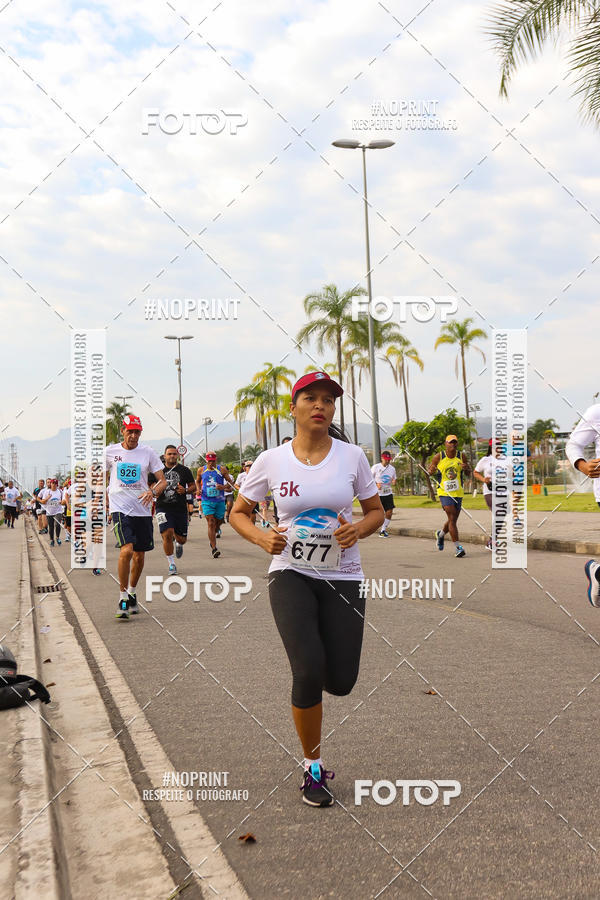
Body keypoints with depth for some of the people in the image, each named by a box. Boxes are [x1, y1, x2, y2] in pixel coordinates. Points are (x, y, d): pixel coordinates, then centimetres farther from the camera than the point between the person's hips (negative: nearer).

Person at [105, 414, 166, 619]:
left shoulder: (148, 452, 3)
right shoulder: (110, 452, 3)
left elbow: (162, 481, 2)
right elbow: (103, 478, 18)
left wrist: (153, 492, -18)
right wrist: (105, 504, 13)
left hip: (142, 509, 2)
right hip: (119, 508, -2)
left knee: (139, 555, 9)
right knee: (126, 550, -20)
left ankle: (132, 592, 33)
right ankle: (123, 597, -9)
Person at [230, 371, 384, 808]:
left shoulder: (352, 456, -2)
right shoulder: (271, 461, -3)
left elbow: (377, 512, 9)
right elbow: (238, 513, 8)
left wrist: (359, 529, -14)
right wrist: (261, 537, -12)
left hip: (342, 576, 2)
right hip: (291, 574, -1)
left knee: (340, 682, -3)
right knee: (308, 672, -17)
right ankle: (313, 770, 5)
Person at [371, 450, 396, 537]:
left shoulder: (392, 468, 7)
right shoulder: (375, 467, -5)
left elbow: (394, 479, 19)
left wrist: (394, 481, -6)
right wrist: (376, 484, -19)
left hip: (388, 493, 4)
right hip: (378, 494, -4)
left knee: (389, 512, -5)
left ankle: (383, 530, 9)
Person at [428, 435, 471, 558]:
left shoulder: (461, 456, 2)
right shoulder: (439, 457, -4)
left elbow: (468, 473, 10)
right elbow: (431, 471, 6)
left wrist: (466, 468, -14)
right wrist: (432, 470, -18)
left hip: (458, 492, 4)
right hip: (444, 492, -4)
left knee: (453, 520, 13)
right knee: (452, 518, -15)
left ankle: (441, 534, 44)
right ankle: (457, 547, -13)